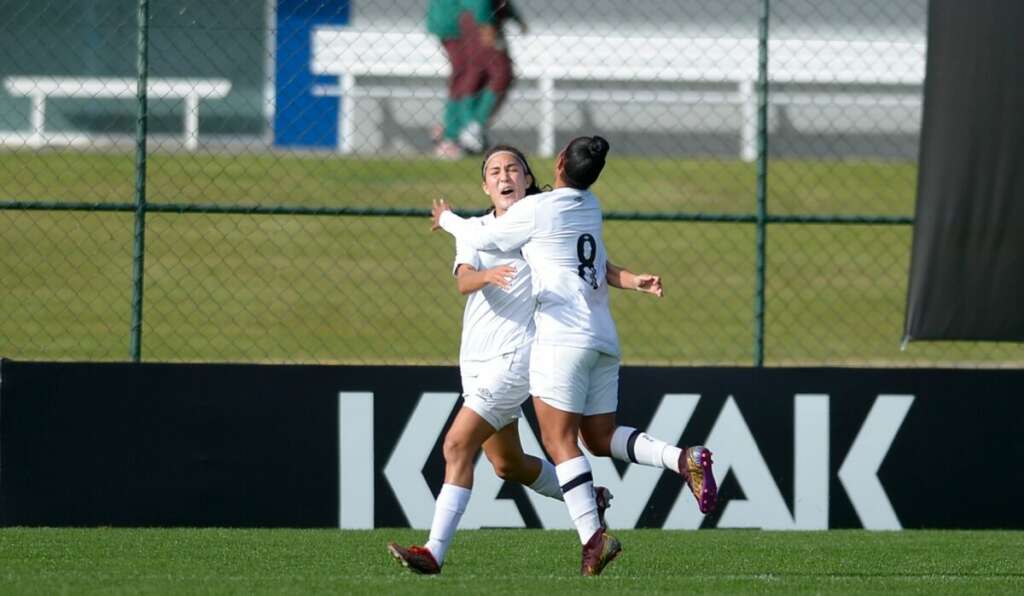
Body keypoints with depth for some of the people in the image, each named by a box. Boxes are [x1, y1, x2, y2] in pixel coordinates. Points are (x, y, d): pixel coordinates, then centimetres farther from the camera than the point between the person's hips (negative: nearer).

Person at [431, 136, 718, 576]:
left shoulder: (535, 210, -6)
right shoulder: (590, 207, 15)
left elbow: (483, 239, 6)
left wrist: (446, 219, 23)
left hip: (563, 337, -7)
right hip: (603, 338, 7)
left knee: (559, 441, -8)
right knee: (601, 438, 13)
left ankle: (592, 536, -21)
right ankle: (683, 459, -8)